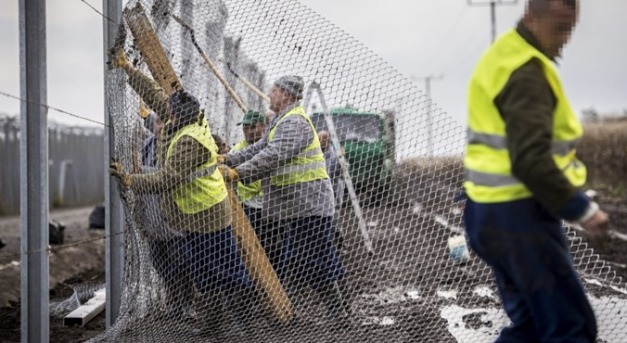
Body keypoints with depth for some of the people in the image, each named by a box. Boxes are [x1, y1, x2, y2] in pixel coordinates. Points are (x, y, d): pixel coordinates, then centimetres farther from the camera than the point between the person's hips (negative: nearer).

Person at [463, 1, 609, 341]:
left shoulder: (505, 56, 14)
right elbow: (531, 163, -27)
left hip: (489, 212, 10)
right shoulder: (527, 72, -18)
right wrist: (582, 209, -18)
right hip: (518, 216, -10)